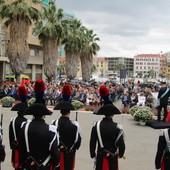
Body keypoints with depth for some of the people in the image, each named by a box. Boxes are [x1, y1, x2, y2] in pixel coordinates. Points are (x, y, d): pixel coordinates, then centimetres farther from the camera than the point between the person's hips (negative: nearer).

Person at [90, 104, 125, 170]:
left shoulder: (97, 125, -8)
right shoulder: (117, 127, -16)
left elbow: (92, 142, -4)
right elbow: (121, 144, -13)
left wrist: (93, 155, 9)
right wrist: (120, 154, 7)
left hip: (100, 157, 2)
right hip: (112, 157, -2)